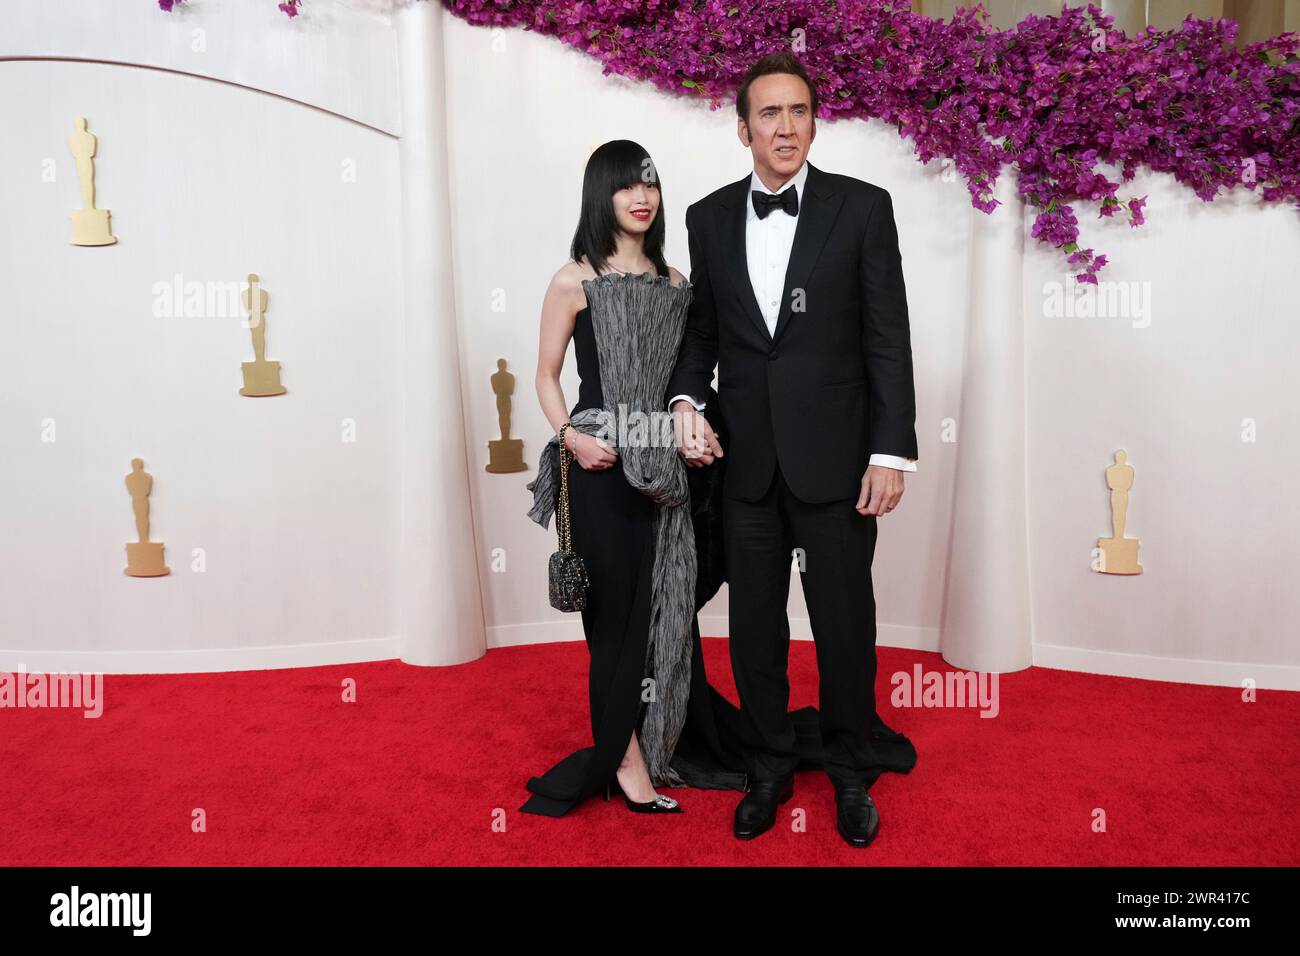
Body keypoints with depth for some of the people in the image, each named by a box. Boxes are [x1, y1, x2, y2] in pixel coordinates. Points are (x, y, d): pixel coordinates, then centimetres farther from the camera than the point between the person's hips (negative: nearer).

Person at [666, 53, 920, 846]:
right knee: (754, 624, 12)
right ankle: (770, 768, 33)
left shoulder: (863, 207, -2)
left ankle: (853, 772, 31)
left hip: (835, 453, -2)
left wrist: (892, 451, -10)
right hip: (745, 457, 3)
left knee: (845, 622, 9)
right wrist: (687, 401, -6)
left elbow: (888, 336, -4)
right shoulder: (709, 217, 7)